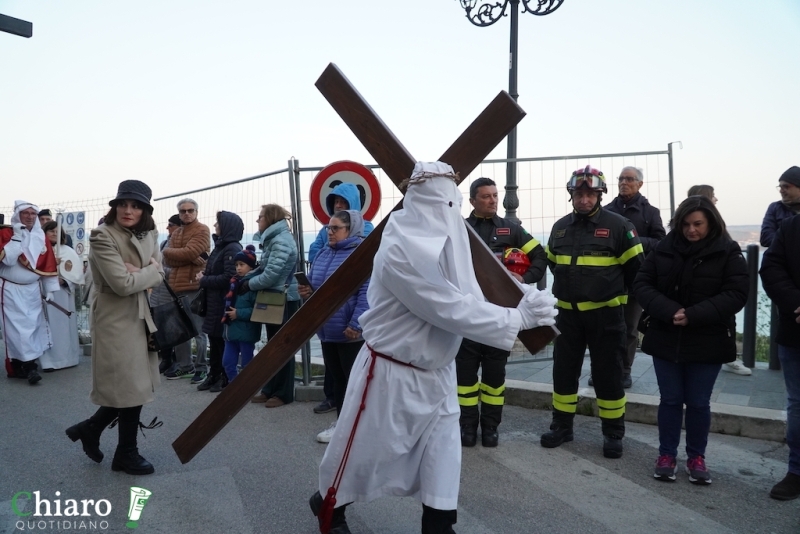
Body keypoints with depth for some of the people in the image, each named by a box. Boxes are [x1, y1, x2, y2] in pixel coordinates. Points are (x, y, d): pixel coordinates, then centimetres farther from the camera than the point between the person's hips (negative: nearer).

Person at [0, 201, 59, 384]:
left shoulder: (42, 238, 6)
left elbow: (48, 265, 7)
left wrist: (50, 289, 5)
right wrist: (16, 239, -22)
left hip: (32, 290, 4)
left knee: (32, 326, 4)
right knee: (18, 328, -6)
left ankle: (19, 365, 14)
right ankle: (29, 366, -5)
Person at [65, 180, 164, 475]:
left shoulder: (149, 235, 8)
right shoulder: (102, 236, -15)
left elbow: (158, 276, 4)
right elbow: (122, 284, -23)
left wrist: (137, 273, -14)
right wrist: (148, 271, -9)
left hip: (141, 316, 8)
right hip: (116, 320, -7)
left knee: (137, 385, 14)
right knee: (131, 388, 2)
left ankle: (89, 428, 35)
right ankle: (127, 454, 21)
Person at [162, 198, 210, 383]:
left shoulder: (202, 231, -3)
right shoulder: (175, 233, 18)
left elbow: (187, 253, -16)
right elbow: (168, 259, 4)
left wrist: (171, 251, 0)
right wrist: (190, 258, -11)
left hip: (195, 287, -7)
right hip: (177, 287, 7)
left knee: (198, 330, -2)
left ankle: (201, 368, 5)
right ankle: (184, 365, 23)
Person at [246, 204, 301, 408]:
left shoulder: (281, 241, -19)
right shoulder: (273, 239, 13)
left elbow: (271, 275, -23)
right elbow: (264, 269, 15)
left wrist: (248, 285, -10)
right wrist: (247, 279, -1)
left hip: (284, 301, -10)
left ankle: (283, 393, 9)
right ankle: (270, 389, 25)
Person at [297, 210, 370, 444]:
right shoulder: (323, 254, 12)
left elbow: (366, 292, -22)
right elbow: (312, 282, 22)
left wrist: (356, 324, -27)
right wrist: (306, 291, -1)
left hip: (352, 332, -8)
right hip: (328, 329, 9)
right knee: (337, 377, 18)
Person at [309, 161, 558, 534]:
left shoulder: (443, 242, 1)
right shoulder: (401, 251, -28)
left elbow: (466, 302, 1)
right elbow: (453, 311, -30)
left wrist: (520, 300, -11)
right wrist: (517, 318, -25)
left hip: (434, 371, 8)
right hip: (392, 372, -7)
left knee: (442, 451, 10)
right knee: (364, 450, 11)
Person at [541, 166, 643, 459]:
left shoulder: (618, 225, -9)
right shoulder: (560, 227, 6)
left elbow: (635, 268, -3)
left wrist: (617, 292, 6)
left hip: (605, 314, -4)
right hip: (568, 313, 4)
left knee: (607, 375, 5)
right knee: (563, 371, 10)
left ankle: (613, 434, 20)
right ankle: (562, 426, 26)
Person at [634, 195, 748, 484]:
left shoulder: (728, 251, -5)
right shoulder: (665, 248, 1)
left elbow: (736, 294, -13)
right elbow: (642, 284, -3)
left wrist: (694, 315, -23)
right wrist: (668, 312, -19)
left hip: (707, 342, -1)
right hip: (666, 339, 2)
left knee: (698, 403, 9)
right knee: (670, 399, 10)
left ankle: (696, 457, 26)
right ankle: (667, 455, 23)